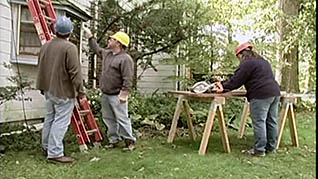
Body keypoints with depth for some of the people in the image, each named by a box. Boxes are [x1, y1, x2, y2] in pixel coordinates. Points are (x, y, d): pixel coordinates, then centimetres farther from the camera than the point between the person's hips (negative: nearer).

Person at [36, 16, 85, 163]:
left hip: (48, 89, 8)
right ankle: (55, 153, -3)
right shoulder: (70, 48, -17)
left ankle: (47, 147, 32)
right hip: (64, 91, -8)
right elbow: (75, 72, -19)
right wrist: (80, 90, -10)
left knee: (49, 118, 19)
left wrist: (43, 86, 27)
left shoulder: (45, 46, 9)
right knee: (61, 121, -4)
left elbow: (41, 68, 18)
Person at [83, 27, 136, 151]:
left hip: (117, 96, -9)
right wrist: (90, 37, 35)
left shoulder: (125, 58, -15)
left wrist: (123, 94, -24)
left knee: (122, 119, -5)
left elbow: (128, 79, -20)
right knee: (108, 118, 14)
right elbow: (96, 49, 36)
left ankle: (130, 141, 6)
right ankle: (113, 139, 25)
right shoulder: (106, 53, 13)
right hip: (105, 94, 9)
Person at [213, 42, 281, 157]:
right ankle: (271, 147, 19)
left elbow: (236, 80, -7)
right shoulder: (263, 61, 25)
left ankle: (259, 150, -1)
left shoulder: (247, 63, -5)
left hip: (261, 95, -9)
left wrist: (224, 87, 5)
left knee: (259, 122, -4)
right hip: (275, 92, 9)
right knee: (272, 121, 12)